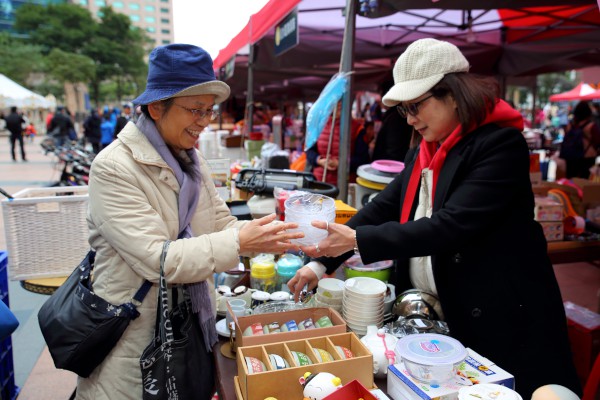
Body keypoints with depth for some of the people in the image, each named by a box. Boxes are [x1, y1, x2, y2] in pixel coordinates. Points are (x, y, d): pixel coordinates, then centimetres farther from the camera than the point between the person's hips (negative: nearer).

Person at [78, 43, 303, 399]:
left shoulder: (192, 163, 4)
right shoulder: (114, 168, -19)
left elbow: (223, 225, 2)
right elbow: (155, 258, -25)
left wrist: (273, 234, -15)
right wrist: (240, 244, -27)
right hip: (136, 337, -6)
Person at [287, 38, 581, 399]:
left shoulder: (501, 143, -17)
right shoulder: (424, 152, 7)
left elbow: (451, 226, -27)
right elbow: (383, 208, 2)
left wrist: (356, 240, -28)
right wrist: (322, 261, -7)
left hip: (500, 319, -7)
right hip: (432, 314, 7)